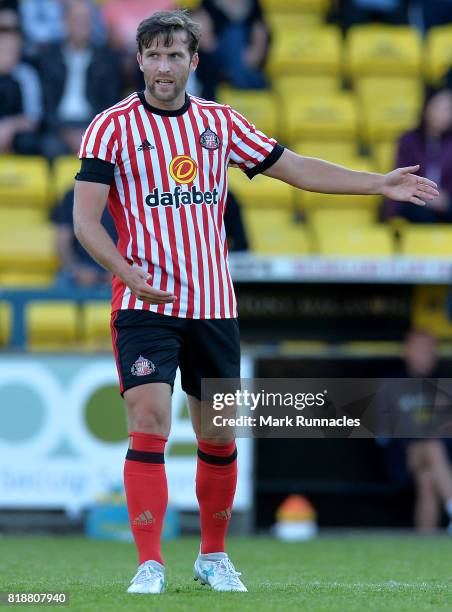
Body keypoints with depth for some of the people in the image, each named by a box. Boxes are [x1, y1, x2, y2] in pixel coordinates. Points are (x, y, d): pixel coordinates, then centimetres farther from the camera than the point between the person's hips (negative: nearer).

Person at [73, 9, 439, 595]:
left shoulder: (219, 122, 9)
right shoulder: (112, 126, -3)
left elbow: (297, 169, 16)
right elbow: (85, 220, -8)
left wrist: (380, 183, 10)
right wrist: (126, 270, -25)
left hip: (214, 305, 4)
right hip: (144, 304, -4)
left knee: (219, 437, 9)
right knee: (149, 425, -17)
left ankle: (213, 557, 26)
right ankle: (149, 565, -13)